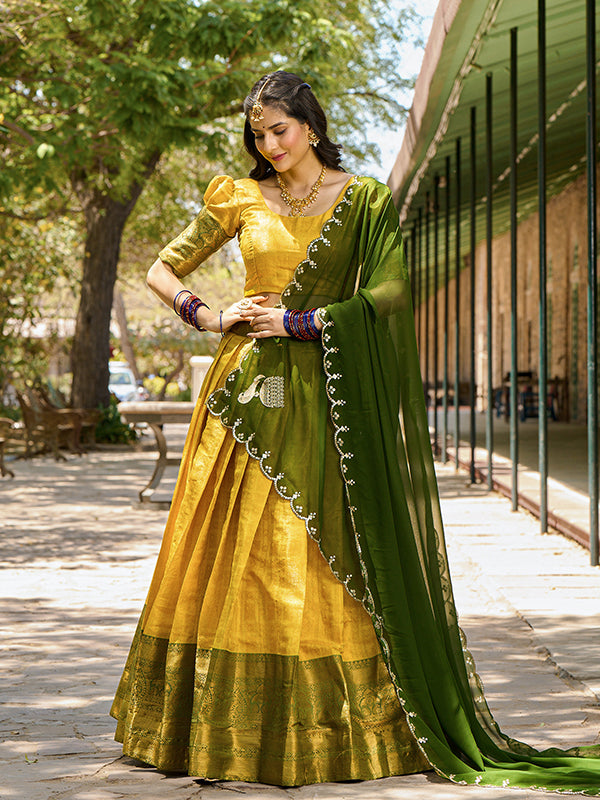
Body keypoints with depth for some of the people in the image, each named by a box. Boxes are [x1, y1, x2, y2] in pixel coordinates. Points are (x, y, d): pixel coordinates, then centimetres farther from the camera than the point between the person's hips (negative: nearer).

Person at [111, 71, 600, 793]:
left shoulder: (365, 201, 3)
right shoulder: (241, 200, 9)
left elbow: (389, 291, -8)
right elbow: (162, 271, 15)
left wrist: (298, 321, -11)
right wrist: (211, 318, -2)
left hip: (321, 395, -2)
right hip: (247, 391, 2)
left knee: (322, 557, -4)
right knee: (234, 550, 1)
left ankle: (327, 727, 4)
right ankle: (227, 726, 8)